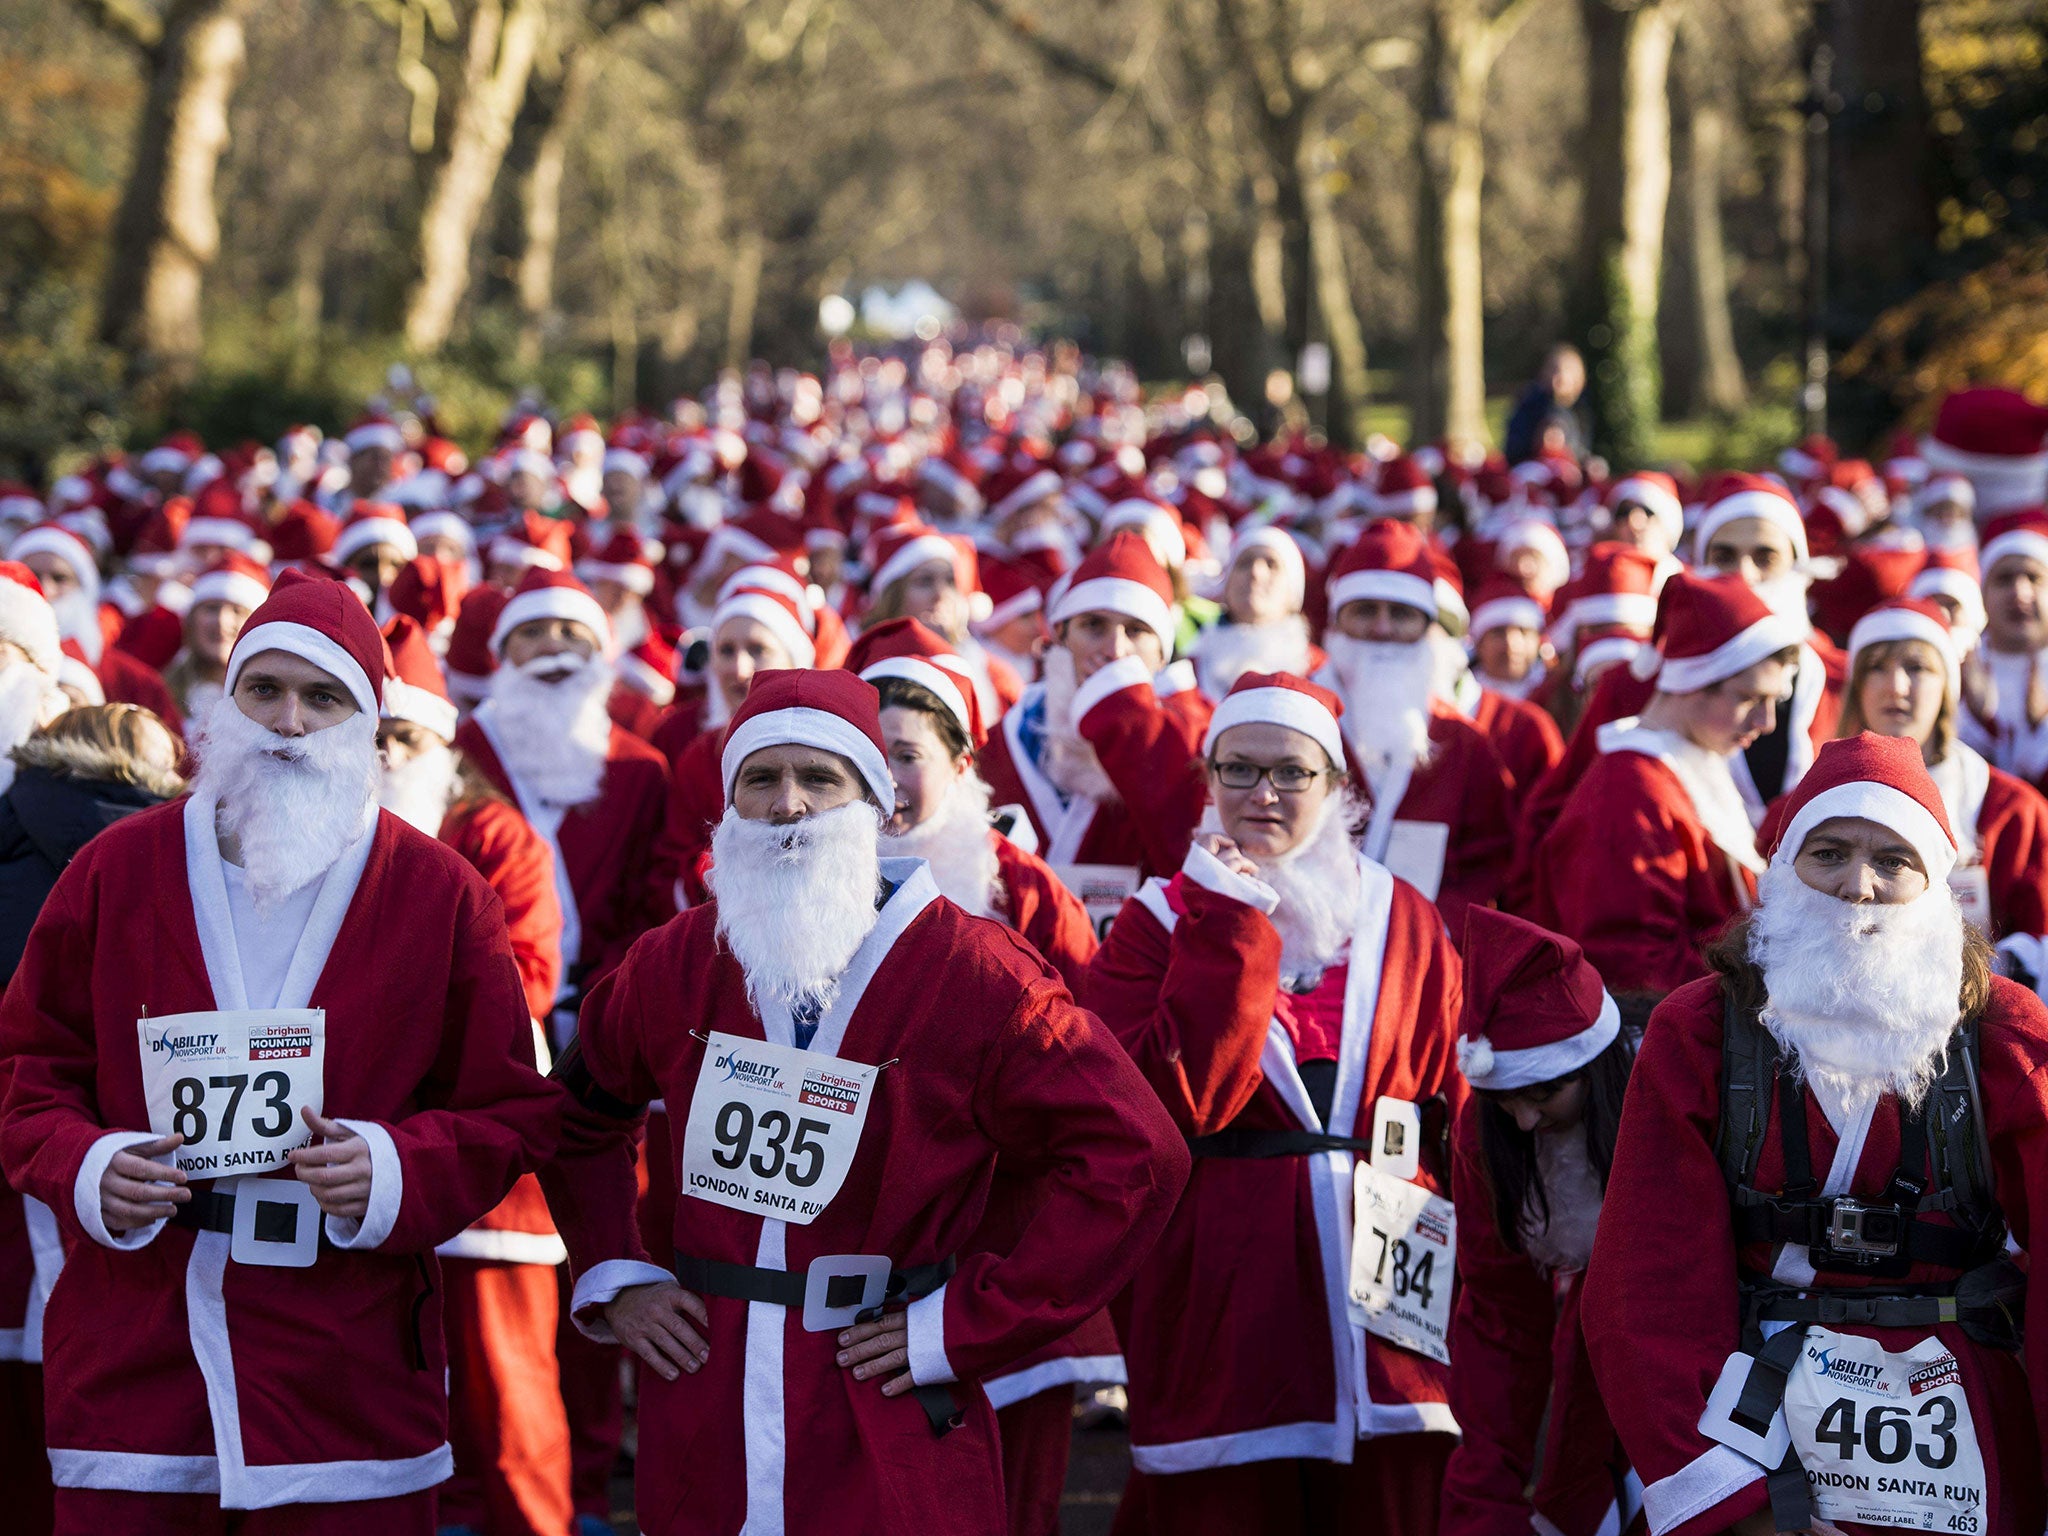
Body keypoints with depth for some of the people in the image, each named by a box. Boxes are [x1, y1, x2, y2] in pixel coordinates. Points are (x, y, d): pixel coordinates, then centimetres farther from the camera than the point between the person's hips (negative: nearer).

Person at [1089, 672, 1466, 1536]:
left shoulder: (1404, 923, 11)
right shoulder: (1161, 923, 3)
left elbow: (1453, 1108, 13)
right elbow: (1164, 1106, -13)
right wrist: (1228, 930, -12)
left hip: (1384, 1295, 2)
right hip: (1219, 1296, -2)